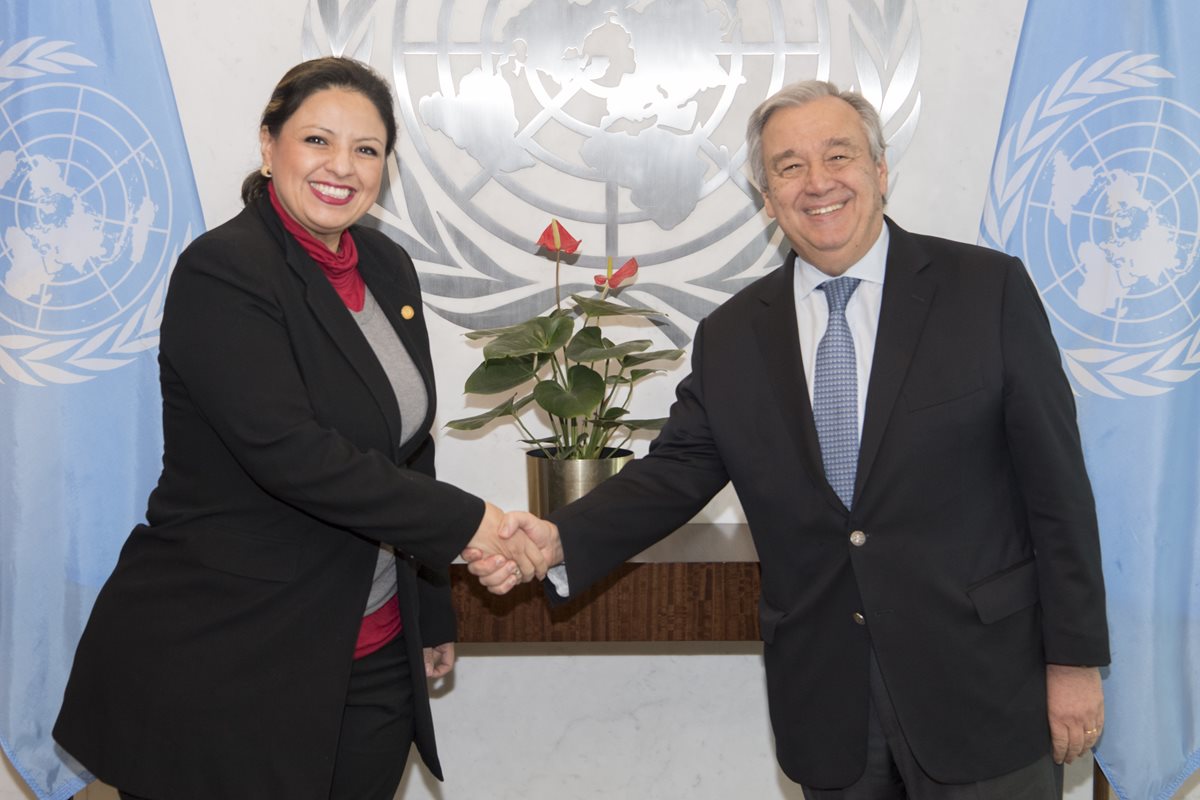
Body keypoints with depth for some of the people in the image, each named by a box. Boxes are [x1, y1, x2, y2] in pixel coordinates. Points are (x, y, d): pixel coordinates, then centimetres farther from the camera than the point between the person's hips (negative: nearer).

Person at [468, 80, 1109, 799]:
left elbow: (1055, 483, -5)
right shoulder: (731, 337, 4)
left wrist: (1074, 658, -5)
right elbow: (676, 471, 3)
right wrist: (560, 540, -14)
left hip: (983, 687, -2)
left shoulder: (990, 290, -5)